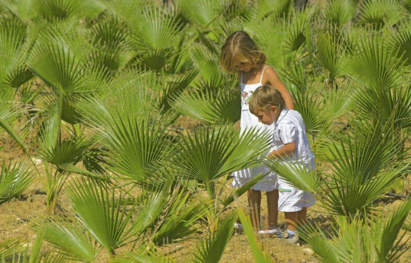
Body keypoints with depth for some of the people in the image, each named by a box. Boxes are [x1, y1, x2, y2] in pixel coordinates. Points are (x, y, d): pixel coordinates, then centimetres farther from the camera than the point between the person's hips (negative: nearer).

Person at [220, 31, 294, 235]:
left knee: (268, 179, -1)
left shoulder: (266, 73, -11)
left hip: (265, 132, -7)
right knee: (250, 180, 10)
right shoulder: (242, 75, 9)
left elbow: (286, 97, -15)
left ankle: (272, 225, 6)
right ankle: (254, 225, 17)